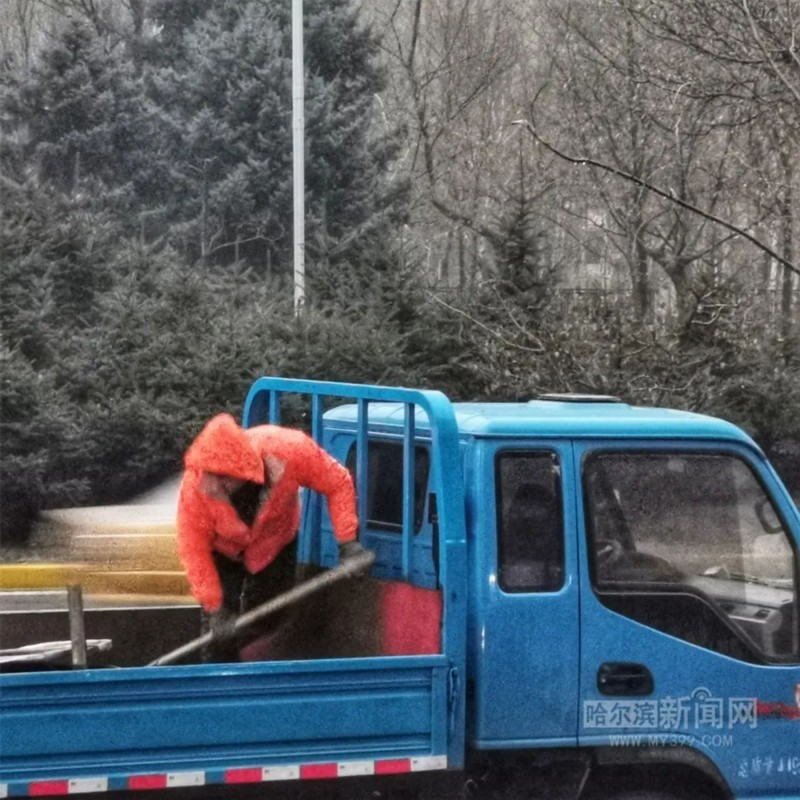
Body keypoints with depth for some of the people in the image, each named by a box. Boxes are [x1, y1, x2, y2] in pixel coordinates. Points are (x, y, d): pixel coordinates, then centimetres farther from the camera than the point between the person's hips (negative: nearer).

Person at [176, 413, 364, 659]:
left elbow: (338, 483, -23)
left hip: (275, 546, 1)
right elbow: (193, 550, -29)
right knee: (220, 632, -8)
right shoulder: (195, 485, -40)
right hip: (223, 553, -1)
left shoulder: (288, 451, -40)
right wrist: (215, 610, -27)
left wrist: (347, 541, -26)